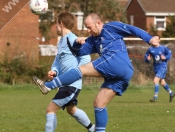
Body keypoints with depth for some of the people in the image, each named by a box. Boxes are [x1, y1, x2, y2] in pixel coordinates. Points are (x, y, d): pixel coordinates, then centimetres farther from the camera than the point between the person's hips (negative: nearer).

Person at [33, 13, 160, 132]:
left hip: (117, 62, -9)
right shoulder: (94, 40, 32)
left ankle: (48, 85, -14)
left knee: (83, 69, -11)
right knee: (99, 104, 9)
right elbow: (79, 51, 27)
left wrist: (149, 38, -12)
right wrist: (77, 42, 4)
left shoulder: (111, 27, 11)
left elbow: (132, 30, 2)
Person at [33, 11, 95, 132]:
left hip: (72, 84, -11)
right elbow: (58, 61, 15)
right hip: (66, 83, 11)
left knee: (50, 109, -14)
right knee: (71, 109, 31)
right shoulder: (61, 42, 15)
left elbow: (86, 58, -20)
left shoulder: (72, 39, -14)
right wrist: (54, 72, -7)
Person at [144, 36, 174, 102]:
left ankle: (155, 97, -13)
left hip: (163, 67, -5)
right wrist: (147, 59, -15)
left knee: (155, 80, -19)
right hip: (156, 68, 5)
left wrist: (165, 58, -15)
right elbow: (146, 56, 7)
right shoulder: (150, 49, -1)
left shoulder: (163, 48, -9)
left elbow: (169, 54, 2)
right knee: (162, 83, 17)